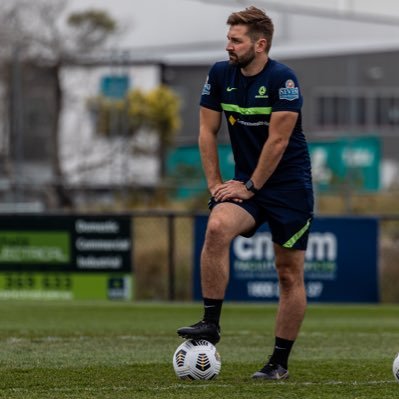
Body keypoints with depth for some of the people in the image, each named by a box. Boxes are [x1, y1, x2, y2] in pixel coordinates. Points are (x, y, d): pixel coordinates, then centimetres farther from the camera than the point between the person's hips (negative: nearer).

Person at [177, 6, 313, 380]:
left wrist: (251, 187, -14)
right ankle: (210, 323, -21)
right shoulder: (220, 74, -1)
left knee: (289, 273, 0)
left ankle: (279, 362, 9)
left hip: (289, 184, -4)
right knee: (216, 228, -27)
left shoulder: (282, 79, -17)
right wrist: (215, 183, 0)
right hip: (244, 181, 4)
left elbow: (277, 141, -17)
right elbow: (207, 131, 6)